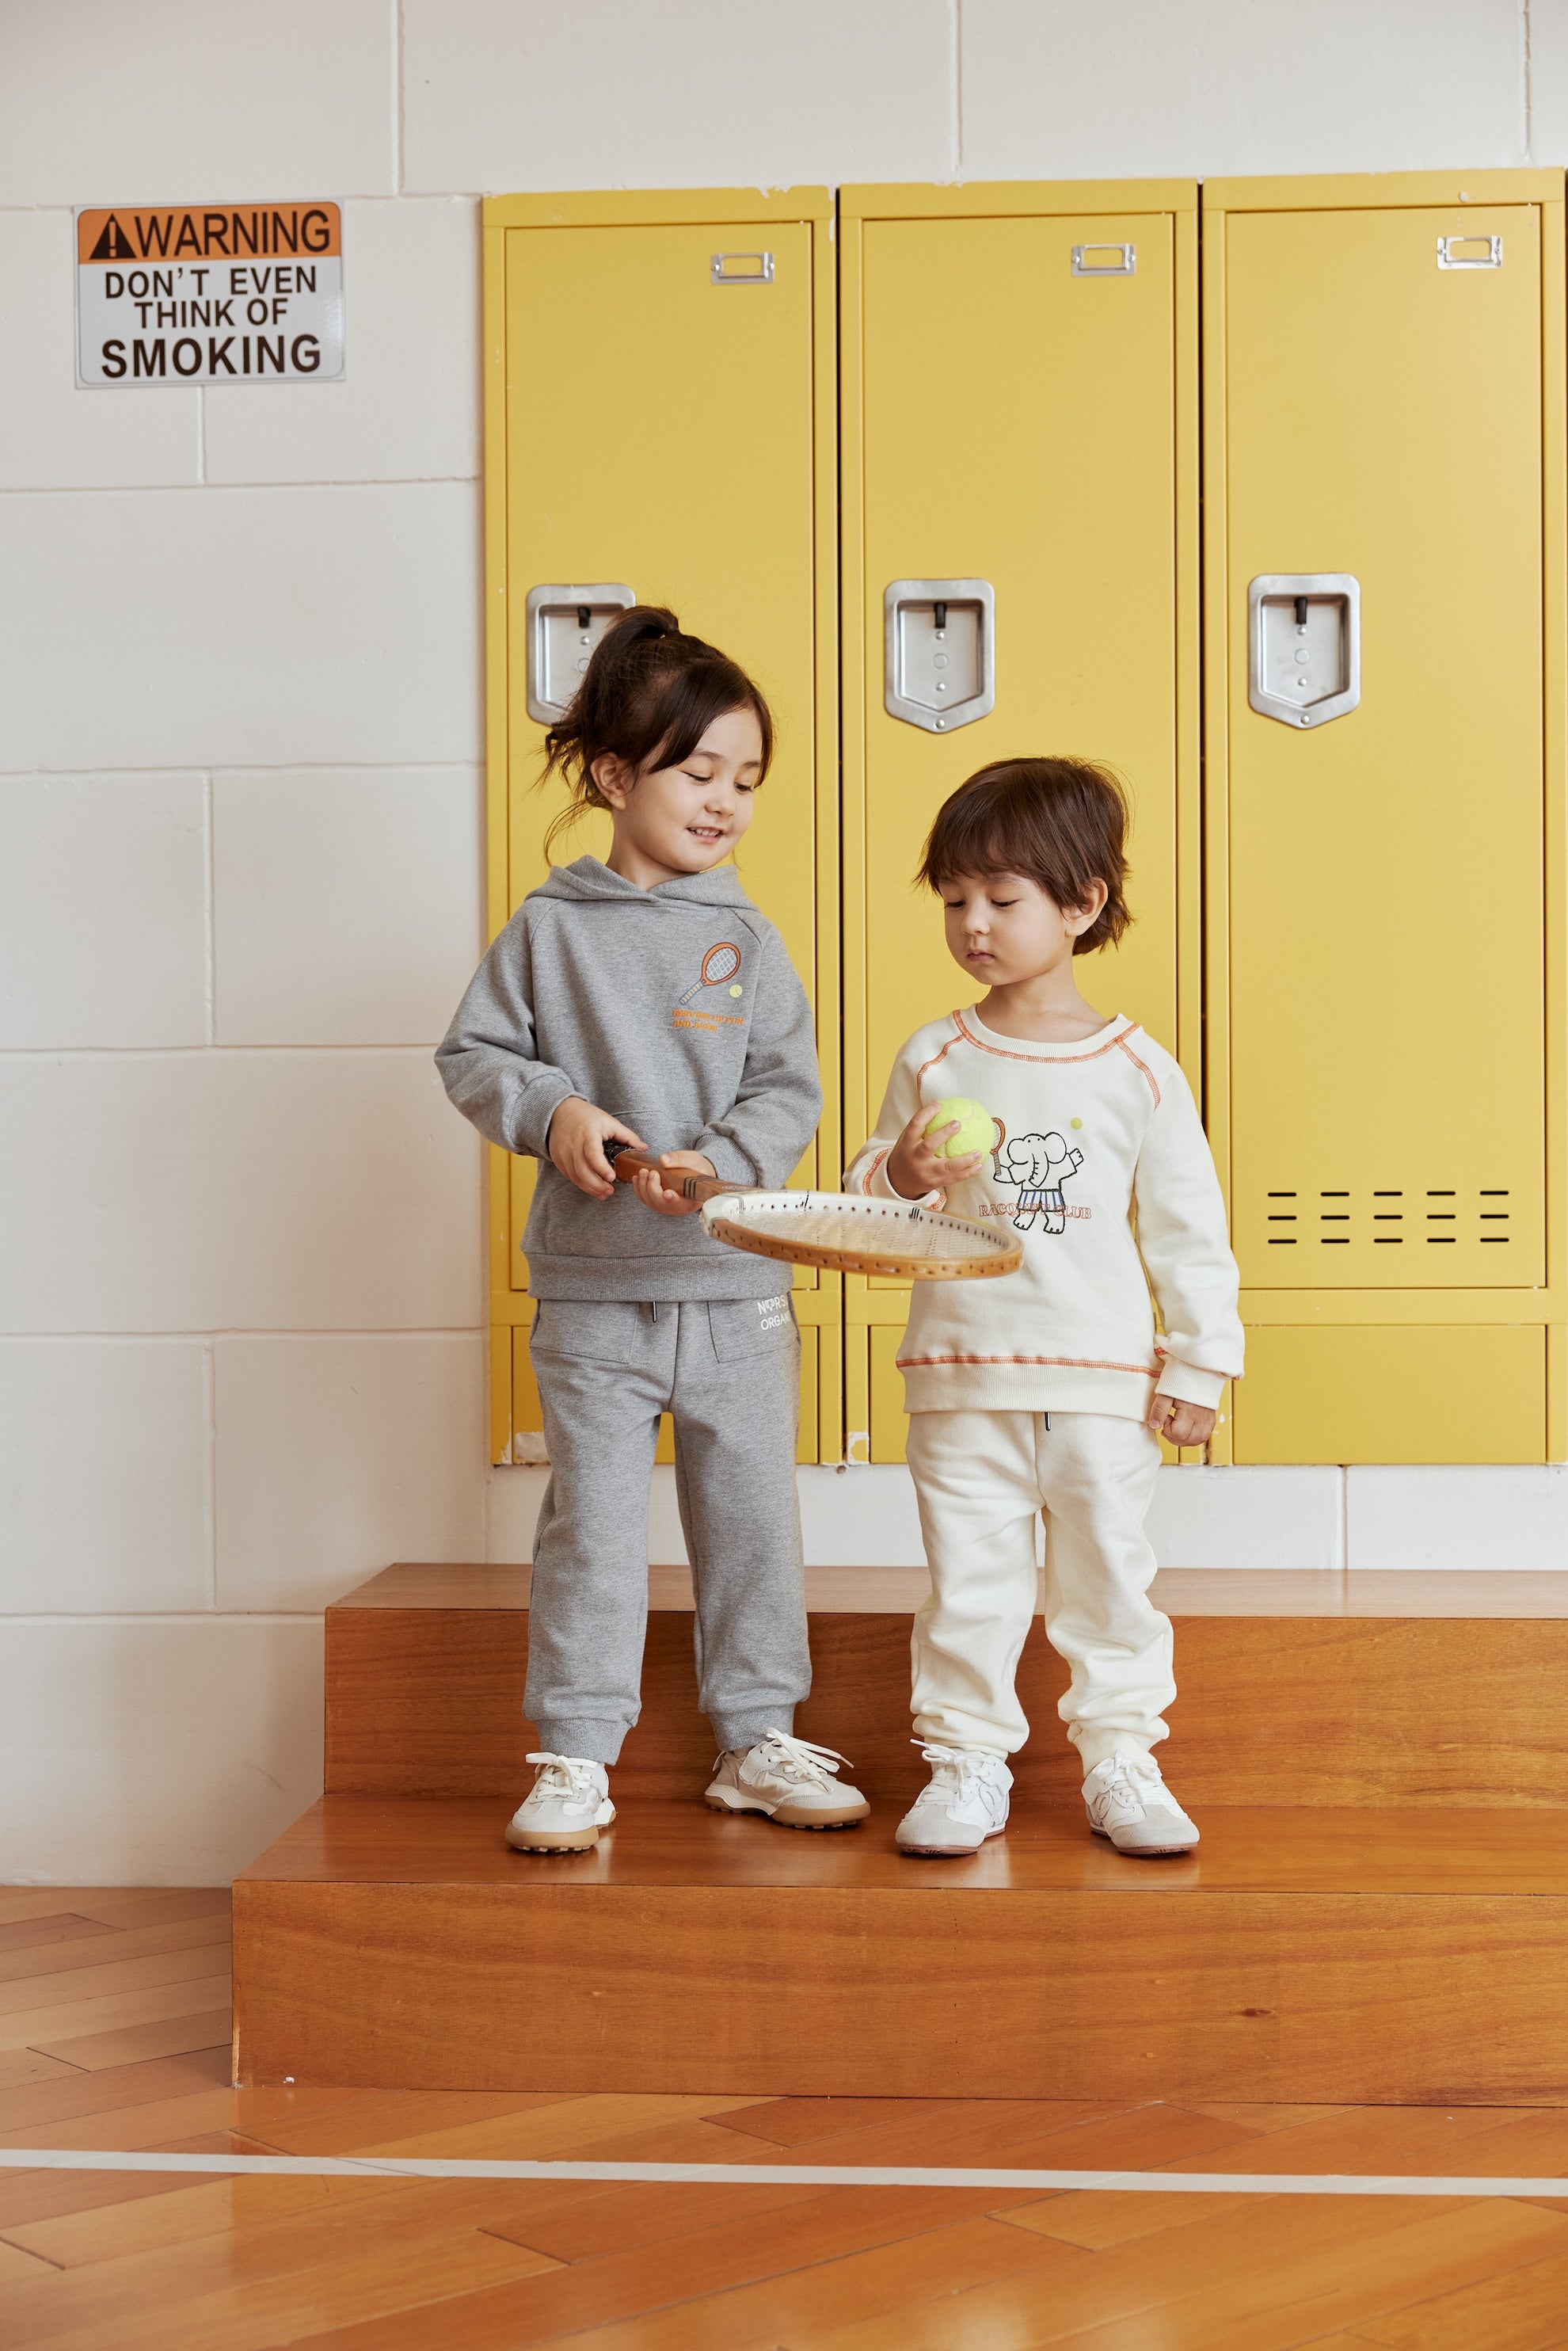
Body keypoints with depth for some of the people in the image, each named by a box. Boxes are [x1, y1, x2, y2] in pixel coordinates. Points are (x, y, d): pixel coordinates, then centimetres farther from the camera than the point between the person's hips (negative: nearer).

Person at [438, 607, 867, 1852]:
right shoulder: (550, 929, 1)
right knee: (593, 1526, 3)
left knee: (753, 1518, 9)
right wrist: (553, 1111, -13)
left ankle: (759, 1740, 23)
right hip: (592, 1292, -2)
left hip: (737, 1286, 2)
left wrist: (720, 1163, -17)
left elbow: (791, 1090, 1)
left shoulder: (747, 939, 3)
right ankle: (576, 1758, 14)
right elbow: (473, 1055, 5)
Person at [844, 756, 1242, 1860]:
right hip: (962, 1376, 1)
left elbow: (1189, 1228, 3)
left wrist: (1198, 1364, 0)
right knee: (968, 1580, 6)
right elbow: (867, 1206, 8)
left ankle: (1122, 1759, 21)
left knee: (1109, 1576, 7)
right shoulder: (933, 1058, 3)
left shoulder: (1138, 1069, -1)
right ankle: (968, 1760, 18)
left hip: (1104, 1383, -1)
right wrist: (903, 1177, -14)